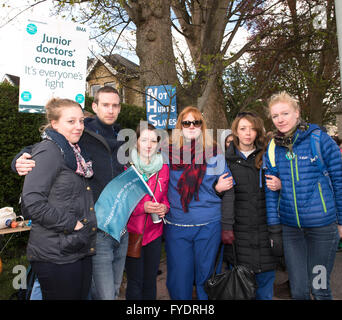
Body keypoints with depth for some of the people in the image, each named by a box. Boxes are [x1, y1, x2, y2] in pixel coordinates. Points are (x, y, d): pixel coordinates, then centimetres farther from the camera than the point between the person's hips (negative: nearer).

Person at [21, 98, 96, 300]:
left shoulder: (75, 152, 14)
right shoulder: (49, 151, -13)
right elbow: (32, 202, -21)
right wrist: (72, 224, -18)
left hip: (81, 251, 8)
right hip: (56, 255, -8)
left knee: (82, 295, 17)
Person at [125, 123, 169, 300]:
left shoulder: (163, 168, 4)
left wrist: (164, 207, -7)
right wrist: (142, 207, -20)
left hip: (154, 231, 4)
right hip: (132, 232, -3)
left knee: (150, 280, 15)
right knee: (135, 281, 6)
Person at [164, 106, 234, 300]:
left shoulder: (214, 152, 2)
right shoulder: (169, 152, 3)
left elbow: (226, 185, 5)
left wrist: (218, 188, -15)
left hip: (209, 225, 0)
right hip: (176, 226, 1)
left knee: (205, 277, 14)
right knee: (178, 280, 8)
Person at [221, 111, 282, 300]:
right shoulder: (226, 159, 2)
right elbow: (222, 196, -2)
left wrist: (280, 186, -8)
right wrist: (226, 228, -8)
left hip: (265, 229, 2)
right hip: (239, 230, -2)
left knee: (265, 282, 13)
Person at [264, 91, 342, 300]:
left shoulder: (320, 139, -6)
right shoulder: (273, 148, 4)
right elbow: (271, 190, 7)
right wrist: (273, 225, 4)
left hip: (322, 225, -3)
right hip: (290, 227, 3)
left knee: (319, 288, 10)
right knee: (298, 290, 11)